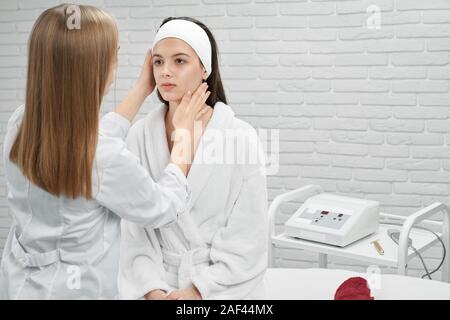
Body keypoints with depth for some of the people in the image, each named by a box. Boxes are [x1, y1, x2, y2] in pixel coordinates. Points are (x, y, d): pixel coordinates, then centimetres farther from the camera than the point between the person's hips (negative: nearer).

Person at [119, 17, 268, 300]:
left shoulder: (240, 137, -11)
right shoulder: (140, 136, -4)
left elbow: (248, 239, -10)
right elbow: (133, 227, -3)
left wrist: (199, 289, -15)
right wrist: (153, 289, -13)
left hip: (223, 288, -2)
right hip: (155, 285, 2)